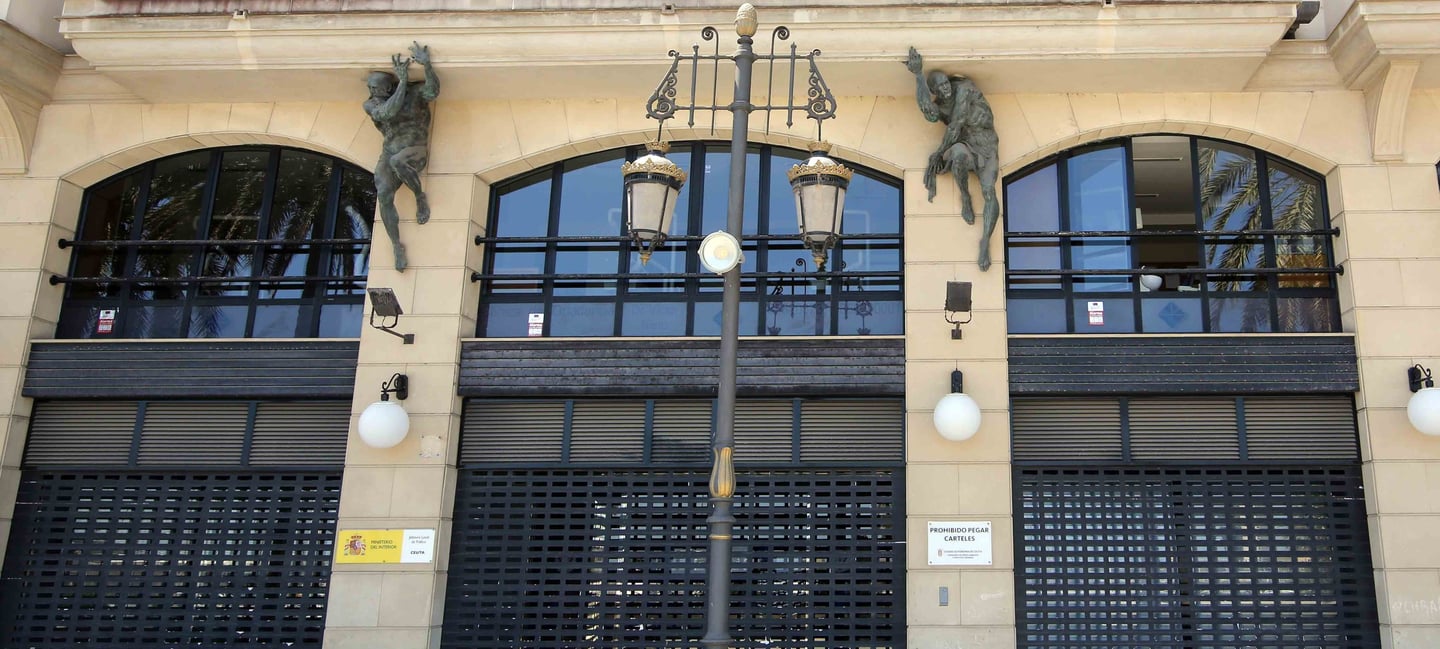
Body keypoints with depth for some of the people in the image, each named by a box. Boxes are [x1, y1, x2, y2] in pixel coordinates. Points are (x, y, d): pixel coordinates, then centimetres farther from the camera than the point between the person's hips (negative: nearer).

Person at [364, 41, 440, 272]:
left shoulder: (414, 92, -4)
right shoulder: (371, 105, 3)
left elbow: (433, 91, -25)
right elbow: (388, 112, -17)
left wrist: (427, 64, -38)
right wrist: (402, 80, -18)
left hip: (416, 152, -3)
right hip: (389, 155, 3)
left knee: (398, 161, -40)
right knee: (384, 196, -25)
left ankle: (420, 197, -11)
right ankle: (397, 246, -14)